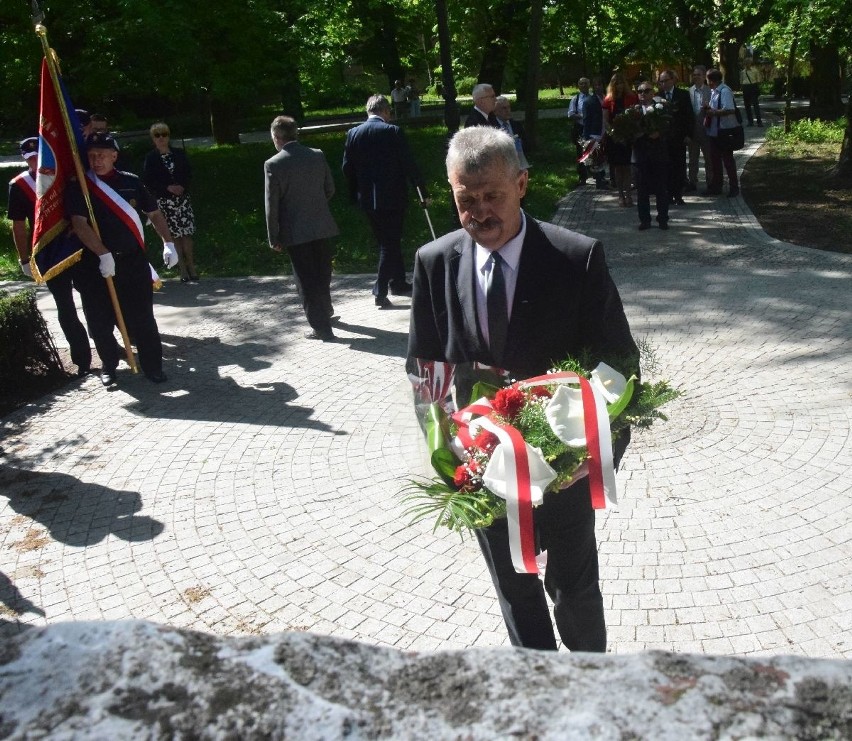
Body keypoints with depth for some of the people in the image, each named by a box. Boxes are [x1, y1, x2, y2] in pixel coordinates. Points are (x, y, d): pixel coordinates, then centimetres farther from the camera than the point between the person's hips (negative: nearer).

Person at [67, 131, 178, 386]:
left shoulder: (131, 182, 5)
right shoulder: (78, 187, -3)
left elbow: (154, 213, 12)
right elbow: (79, 224, -13)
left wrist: (168, 243, 1)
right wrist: (103, 254, -22)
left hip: (134, 260, 1)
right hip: (97, 263, -1)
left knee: (142, 317, 3)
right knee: (101, 321, 6)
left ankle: (152, 366, 14)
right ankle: (108, 366, 25)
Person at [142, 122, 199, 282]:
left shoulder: (179, 154, 8)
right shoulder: (150, 158, 1)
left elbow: (189, 174, 8)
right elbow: (147, 181, -3)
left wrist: (182, 187, -11)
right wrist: (168, 187, -13)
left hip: (183, 197, 2)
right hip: (163, 201, -2)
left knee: (187, 234, -1)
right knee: (174, 236, -1)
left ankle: (191, 267, 9)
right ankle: (183, 270, 4)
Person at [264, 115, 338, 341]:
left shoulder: (273, 164, -12)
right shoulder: (318, 156, 0)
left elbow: (272, 205, -11)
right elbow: (330, 189, 9)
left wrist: (274, 238, -3)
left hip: (295, 231, -4)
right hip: (321, 227, 5)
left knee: (306, 280, 4)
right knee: (322, 274, 22)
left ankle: (321, 327, 6)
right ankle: (325, 311, 42)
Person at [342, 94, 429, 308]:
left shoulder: (353, 134, 2)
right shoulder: (393, 132, -10)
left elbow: (347, 168, 5)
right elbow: (409, 164, -9)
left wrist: (355, 194, 16)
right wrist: (423, 192, -1)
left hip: (367, 199, 5)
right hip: (392, 197, -5)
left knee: (389, 242, 19)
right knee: (390, 244, 4)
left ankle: (398, 283, 29)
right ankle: (380, 292, 0)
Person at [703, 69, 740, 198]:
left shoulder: (725, 91, -19)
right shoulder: (713, 91, 7)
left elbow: (730, 110, -26)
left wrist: (713, 112, -20)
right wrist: (708, 108, -2)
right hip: (713, 131, 8)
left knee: (728, 160, 3)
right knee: (715, 160, 16)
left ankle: (734, 187, 16)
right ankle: (716, 186, 28)